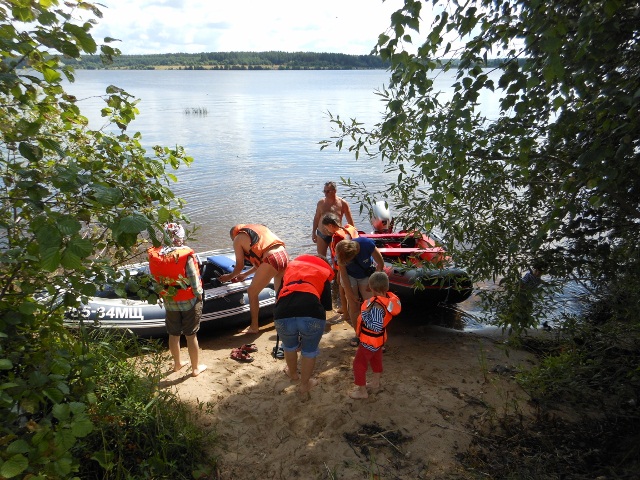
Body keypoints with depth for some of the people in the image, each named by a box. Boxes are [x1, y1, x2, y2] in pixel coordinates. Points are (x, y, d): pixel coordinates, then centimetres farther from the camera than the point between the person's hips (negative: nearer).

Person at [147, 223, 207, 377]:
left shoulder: (155, 255, -13)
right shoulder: (186, 255, -25)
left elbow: (155, 278, -2)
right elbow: (195, 280, -20)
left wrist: (164, 293, 13)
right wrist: (199, 296, -3)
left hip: (169, 302, 4)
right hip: (189, 302, -4)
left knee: (173, 334, 21)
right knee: (191, 335, 12)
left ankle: (177, 363, 42)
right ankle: (195, 368, 27)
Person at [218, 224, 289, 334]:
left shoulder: (238, 239, 11)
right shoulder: (258, 228, 31)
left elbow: (240, 266, 13)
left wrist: (229, 276, 33)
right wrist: (245, 274, 41)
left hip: (271, 260, -7)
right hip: (284, 255, 7)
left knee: (252, 292, 10)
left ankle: (254, 327, 20)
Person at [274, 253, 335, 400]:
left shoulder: (292, 265, 34)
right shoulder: (324, 272, 27)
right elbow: (326, 304, 21)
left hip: (283, 315, 2)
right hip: (312, 315, -2)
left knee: (289, 346, 33)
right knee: (309, 351, 27)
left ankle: (293, 374, 57)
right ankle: (304, 386, 42)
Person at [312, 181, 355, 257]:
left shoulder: (342, 203, -8)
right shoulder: (321, 202, 0)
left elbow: (350, 221, 0)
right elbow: (317, 218, 12)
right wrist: (314, 232, 14)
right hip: (321, 235, 3)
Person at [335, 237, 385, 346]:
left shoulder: (367, 244, -35)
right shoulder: (341, 255, -31)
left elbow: (380, 264, -19)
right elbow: (344, 275, -17)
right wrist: (351, 294, -13)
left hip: (366, 275, 0)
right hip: (350, 277, 0)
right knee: (353, 306, -2)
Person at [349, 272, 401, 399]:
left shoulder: (376, 305, -37)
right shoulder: (389, 297, -13)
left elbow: (376, 327, -38)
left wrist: (365, 314, -32)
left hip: (369, 341, -9)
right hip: (379, 339, 9)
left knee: (359, 364, 9)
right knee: (376, 359, 28)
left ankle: (362, 391, 22)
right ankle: (375, 382, 48)